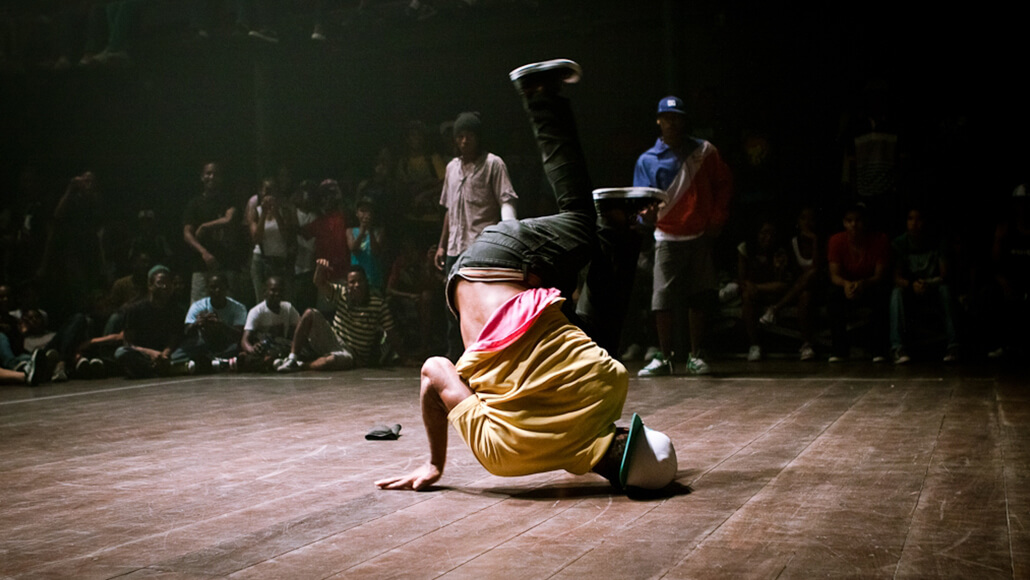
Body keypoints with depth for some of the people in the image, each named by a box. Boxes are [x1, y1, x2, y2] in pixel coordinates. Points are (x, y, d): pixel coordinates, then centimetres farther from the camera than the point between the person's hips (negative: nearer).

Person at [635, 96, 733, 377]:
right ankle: (664, 358, 2)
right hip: (667, 238, -1)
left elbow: (723, 184, 12)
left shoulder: (705, 151, 6)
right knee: (663, 300, -7)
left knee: (699, 300, 4)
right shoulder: (648, 160, 3)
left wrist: (717, 219, 2)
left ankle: (695, 357, 13)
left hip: (701, 237, 1)